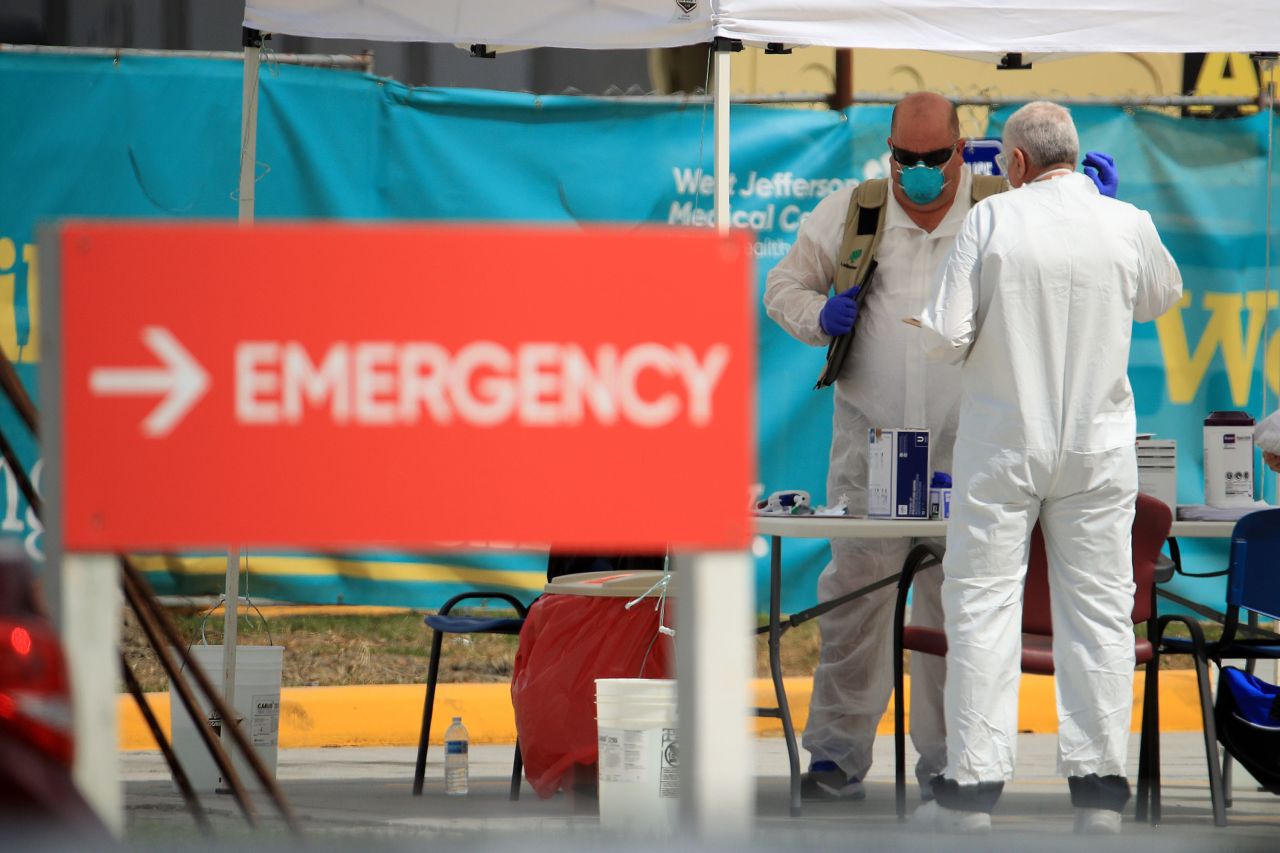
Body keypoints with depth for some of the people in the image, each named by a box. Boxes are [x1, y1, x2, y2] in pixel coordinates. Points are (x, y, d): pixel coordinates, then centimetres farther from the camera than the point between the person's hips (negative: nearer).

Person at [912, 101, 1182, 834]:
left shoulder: (993, 221, -11)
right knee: (1099, 608, 7)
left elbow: (944, 338, -13)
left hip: (1002, 444, -2)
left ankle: (974, 781, 2)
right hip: (1099, 449, 2)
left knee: (983, 604, 5)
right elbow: (1162, 299, 16)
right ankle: (1099, 783, 5)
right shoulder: (1127, 225, -5)